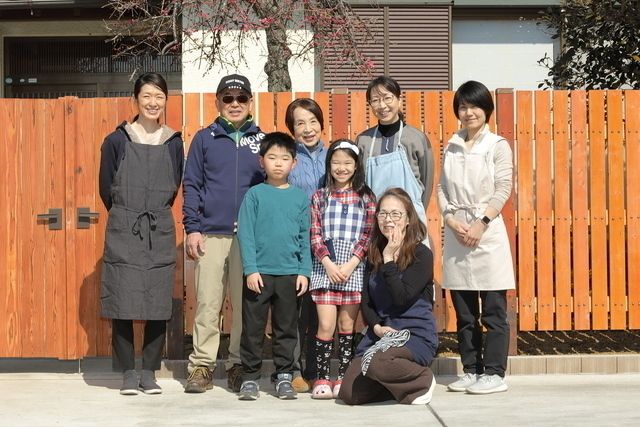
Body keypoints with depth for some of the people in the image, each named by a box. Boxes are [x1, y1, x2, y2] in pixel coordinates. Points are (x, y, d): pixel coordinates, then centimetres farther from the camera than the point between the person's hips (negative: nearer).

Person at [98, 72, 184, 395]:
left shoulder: (173, 143, 7)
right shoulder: (117, 141, 0)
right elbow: (106, 189, 5)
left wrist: (155, 214, 12)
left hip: (161, 233, 2)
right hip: (123, 233, -2)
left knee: (159, 305, 1)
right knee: (123, 303, -2)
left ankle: (149, 372, 13)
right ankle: (128, 372, 10)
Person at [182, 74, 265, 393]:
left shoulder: (261, 140, 10)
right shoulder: (204, 139, 8)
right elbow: (192, 185, 6)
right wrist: (192, 228, -3)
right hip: (211, 235, -1)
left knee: (244, 305, 4)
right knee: (207, 304, -1)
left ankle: (238, 365, 13)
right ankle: (201, 366, 6)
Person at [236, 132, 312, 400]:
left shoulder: (300, 197, 7)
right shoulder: (255, 194, 0)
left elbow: (305, 238, 8)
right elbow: (245, 234, -3)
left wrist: (304, 272, 2)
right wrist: (250, 269, -10)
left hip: (290, 274, 2)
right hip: (259, 274, -2)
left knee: (287, 329, 9)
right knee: (253, 328, 4)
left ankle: (284, 377, 19)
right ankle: (250, 377, 14)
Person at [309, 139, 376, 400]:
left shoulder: (366, 197, 6)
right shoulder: (320, 197, 8)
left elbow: (368, 234, 0)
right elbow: (315, 235, 2)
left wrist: (350, 264, -10)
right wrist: (328, 263, -10)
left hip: (354, 268, 0)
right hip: (325, 267, 0)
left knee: (347, 325, 5)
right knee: (326, 325, -5)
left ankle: (343, 378, 12)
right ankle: (322, 378, 1)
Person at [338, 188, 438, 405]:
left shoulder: (421, 254, -6)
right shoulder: (374, 255, 12)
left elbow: (402, 298, -17)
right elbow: (366, 302, 9)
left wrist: (389, 260, -12)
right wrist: (377, 327, -9)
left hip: (416, 333, -5)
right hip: (379, 332, 6)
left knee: (377, 363, -36)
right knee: (349, 394, -10)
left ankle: (423, 379, -5)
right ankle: (398, 382, 14)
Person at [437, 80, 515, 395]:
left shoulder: (498, 146, 1)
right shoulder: (450, 148, 13)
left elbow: (503, 189, -5)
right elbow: (441, 189, 9)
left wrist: (481, 223, -15)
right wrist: (452, 221, -7)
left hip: (487, 232, -4)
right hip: (456, 232, 4)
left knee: (493, 310, -3)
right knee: (464, 312, 8)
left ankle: (494, 373, 4)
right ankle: (472, 371, 17)